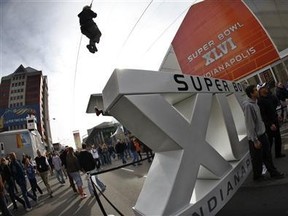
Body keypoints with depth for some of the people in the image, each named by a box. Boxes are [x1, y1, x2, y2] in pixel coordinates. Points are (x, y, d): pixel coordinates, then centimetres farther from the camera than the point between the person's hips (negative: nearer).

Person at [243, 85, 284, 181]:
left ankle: (273, 172, 35)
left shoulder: (254, 102, 6)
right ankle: (257, 176, 26)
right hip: (255, 137, -9)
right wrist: (255, 140, -20)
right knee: (257, 159, 8)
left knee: (267, 155, 20)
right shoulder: (248, 105, -24)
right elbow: (250, 125, -23)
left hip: (262, 134, 9)